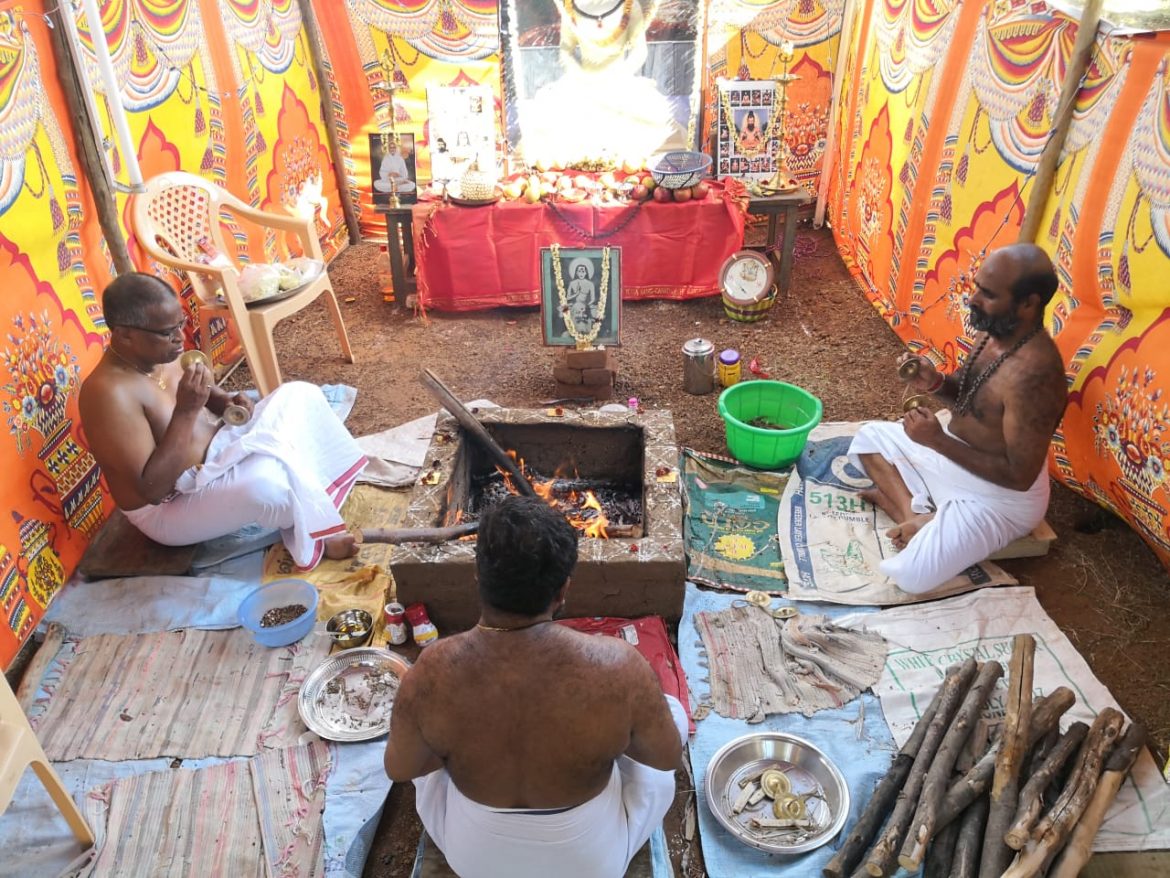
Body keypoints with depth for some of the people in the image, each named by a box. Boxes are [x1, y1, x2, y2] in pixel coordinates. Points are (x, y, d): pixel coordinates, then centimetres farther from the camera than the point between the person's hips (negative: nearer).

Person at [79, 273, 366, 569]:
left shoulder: (160, 352, -4)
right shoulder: (108, 393, -28)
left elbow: (202, 392, 17)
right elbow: (152, 488, -29)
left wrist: (225, 401, -6)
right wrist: (186, 411, -33)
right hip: (172, 507, -9)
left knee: (299, 395, 3)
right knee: (265, 479, -38)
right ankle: (313, 536, -6)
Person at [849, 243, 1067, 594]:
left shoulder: (1033, 372, -33)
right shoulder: (992, 331, -6)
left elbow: (1020, 476, -29)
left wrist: (938, 441, -30)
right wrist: (935, 383, -11)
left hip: (998, 495, -9)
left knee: (910, 575, -25)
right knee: (869, 437, 15)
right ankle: (916, 514, -2)